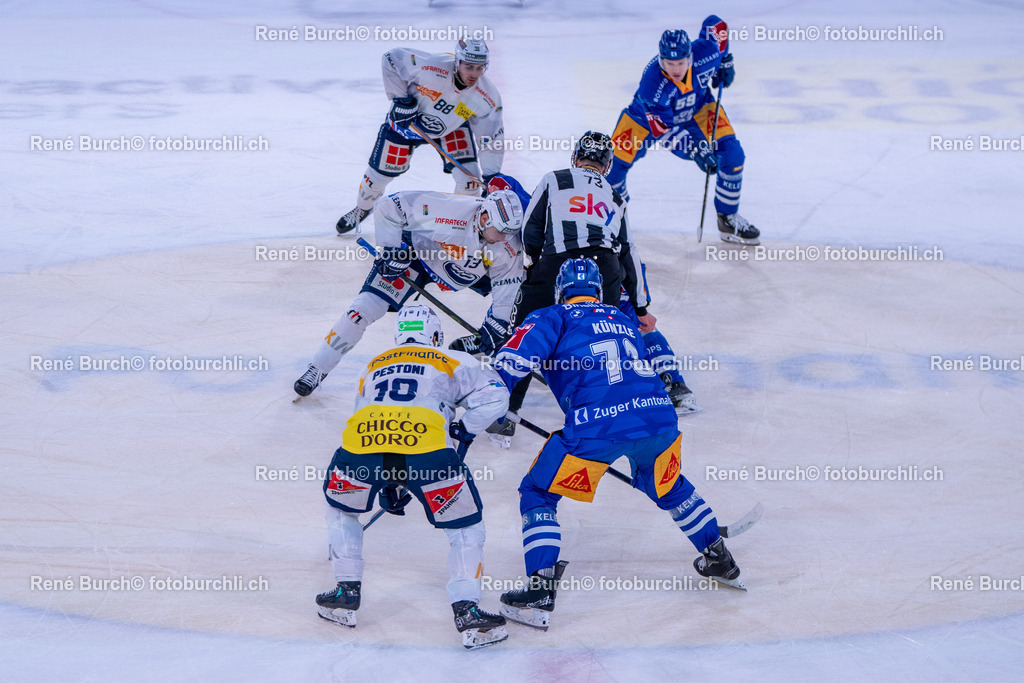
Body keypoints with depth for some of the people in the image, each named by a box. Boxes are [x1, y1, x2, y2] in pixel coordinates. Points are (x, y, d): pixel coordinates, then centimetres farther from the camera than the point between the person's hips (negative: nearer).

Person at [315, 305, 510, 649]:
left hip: (361, 451, 3)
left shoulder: (373, 367, 37)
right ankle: (468, 613, 7)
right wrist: (463, 433, 25)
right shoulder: (451, 362, 25)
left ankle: (346, 594, 32)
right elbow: (494, 394, 10)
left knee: (341, 506, 33)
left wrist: (388, 488, 52)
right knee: (464, 525, 16)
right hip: (427, 449, -3)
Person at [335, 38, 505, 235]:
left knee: (469, 174, -15)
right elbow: (391, 58, -24)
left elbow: (492, 139, -16)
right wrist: (400, 98, -25)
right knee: (381, 171, 5)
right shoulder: (431, 68, -39)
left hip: (452, 126, 2)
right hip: (406, 117, -2)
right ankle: (362, 209, 37)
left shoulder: (487, 98, -28)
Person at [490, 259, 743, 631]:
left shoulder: (554, 318, 14)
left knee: (538, 493, 12)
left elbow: (516, 356, -4)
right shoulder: (624, 321, 31)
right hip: (659, 417, 5)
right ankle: (720, 561, 43)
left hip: (597, 428, -5)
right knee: (667, 487, 34)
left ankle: (540, 591, 0)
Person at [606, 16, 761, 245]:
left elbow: (714, 24, -9)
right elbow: (664, 131, -35)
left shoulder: (705, 53, -32)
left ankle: (728, 219, 7)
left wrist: (725, 61, -1)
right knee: (614, 161, -14)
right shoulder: (651, 84, -41)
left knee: (732, 155, -13)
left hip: (697, 111, 3)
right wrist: (694, 151, -44)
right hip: (650, 117, -3)